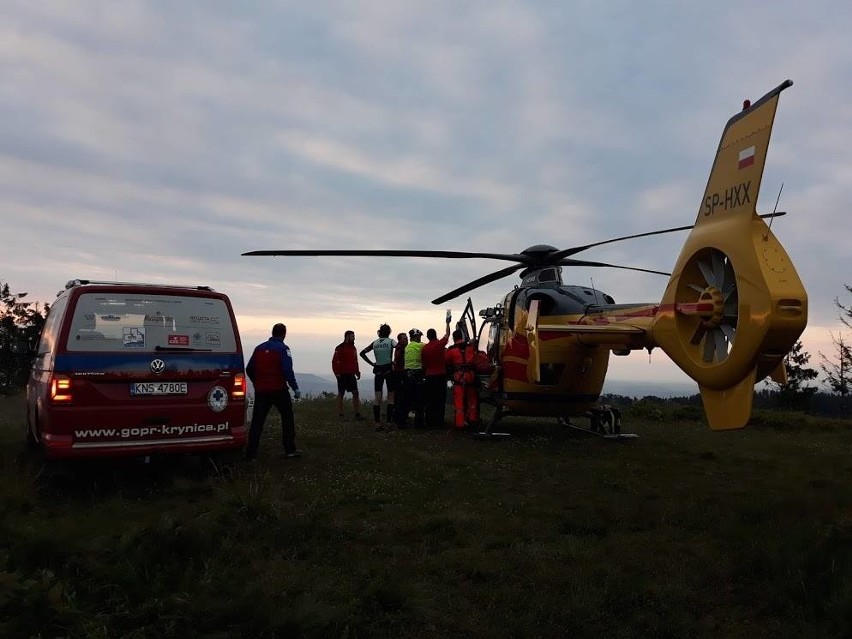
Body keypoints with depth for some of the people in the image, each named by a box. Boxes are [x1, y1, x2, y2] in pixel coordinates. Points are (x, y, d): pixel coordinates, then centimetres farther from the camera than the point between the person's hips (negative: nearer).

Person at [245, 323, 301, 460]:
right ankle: (290, 450, 10)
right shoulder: (282, 348, -7)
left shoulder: (259, 348, 10)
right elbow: (287, 370, -18)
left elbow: (249, 369, 11)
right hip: (278, 390, -4)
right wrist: (295, 388, -14)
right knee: (287, 418, 9)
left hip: (261, 391, 4)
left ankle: (251, 453, 3)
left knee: (257, 420, 7)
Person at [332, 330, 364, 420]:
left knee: (355, 393, 1)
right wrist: (337, 373, -16)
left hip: (351, 374, 7)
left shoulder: (353, 348, 14)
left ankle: (357, 413, 4)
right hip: (342, 375, -6)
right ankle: (340, 414, 11)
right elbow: (334, 361, -11)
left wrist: (357, 372, 14)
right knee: (341, 393, 3)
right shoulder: (340, 348, -9)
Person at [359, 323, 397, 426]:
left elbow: (362, 353, 8)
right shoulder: (390, 341, -4)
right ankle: (389, 421, 4)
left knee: (377, 397, 5)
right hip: (389, 369, -3)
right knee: (391, 396, 7)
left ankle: (377, 422, 1)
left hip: (378, 370, 3)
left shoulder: (375, 343, 6)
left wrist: (372, 363, 8)